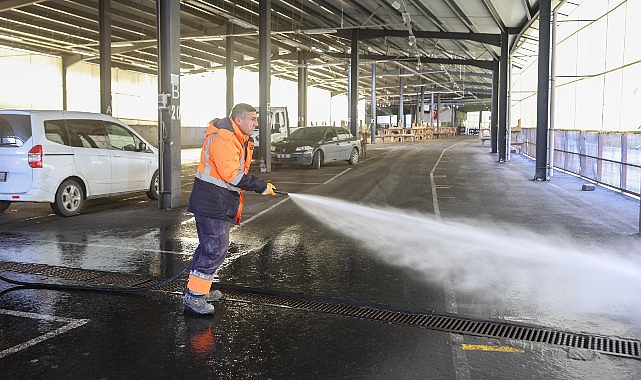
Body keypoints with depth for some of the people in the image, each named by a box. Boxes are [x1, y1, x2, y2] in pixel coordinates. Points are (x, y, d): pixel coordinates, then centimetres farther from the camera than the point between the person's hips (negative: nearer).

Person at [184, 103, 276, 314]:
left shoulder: (239, 139, 15)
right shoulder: (222, 138, -19)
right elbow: (233, 175, -26)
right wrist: (261, 186, -20)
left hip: (221, 203, 11)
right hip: (212, 203, -11)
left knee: (209, 246, 18)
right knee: (215, 249, -10)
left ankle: (200, 290, 30)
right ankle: (193, 294, -1)